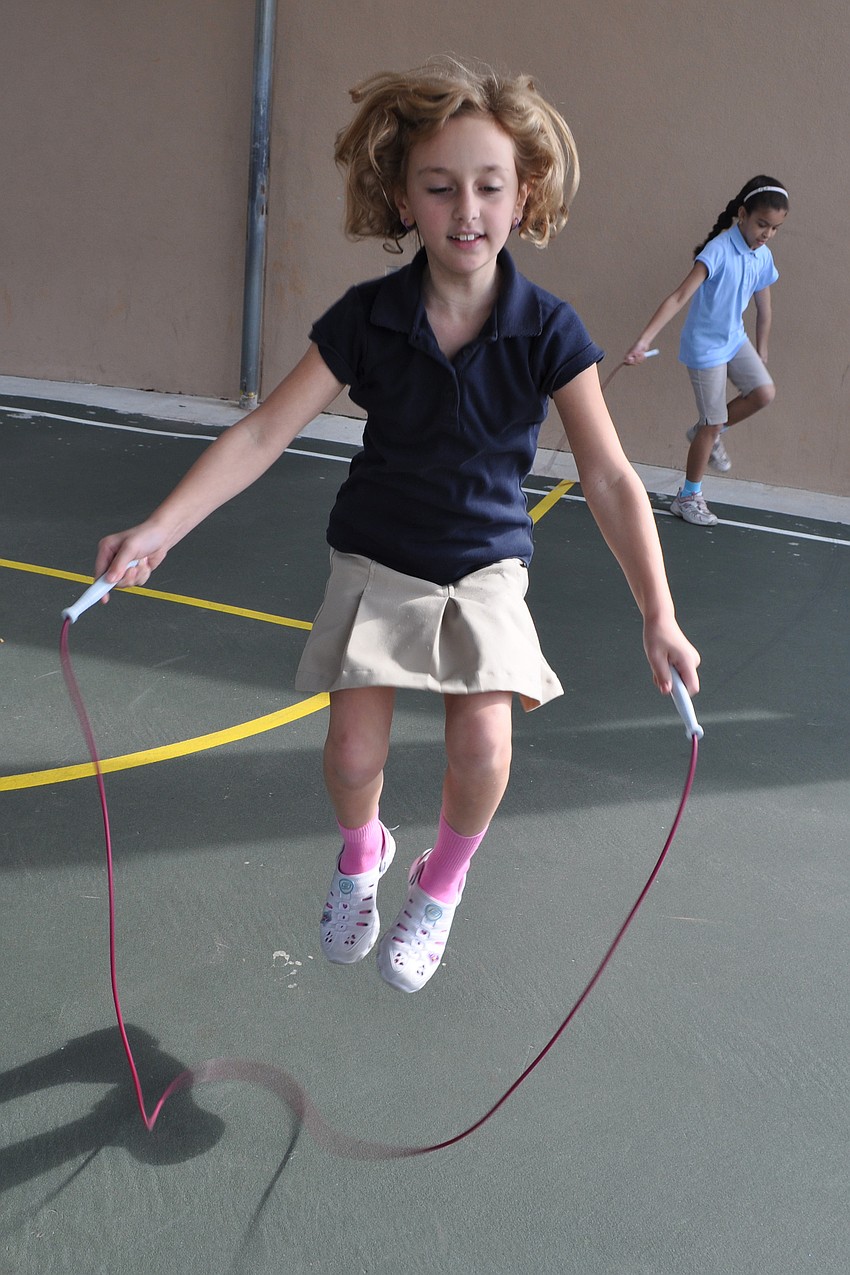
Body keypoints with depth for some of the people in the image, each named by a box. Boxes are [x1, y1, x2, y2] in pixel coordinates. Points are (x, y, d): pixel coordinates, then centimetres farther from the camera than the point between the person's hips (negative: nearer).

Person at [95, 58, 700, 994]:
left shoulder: (548, 331, -13)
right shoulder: (367, 319, -12)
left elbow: (609, 479, -14)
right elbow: (263, 433, -13)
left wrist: (658, 617, -20)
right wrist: (161, 528, -24)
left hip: (486, 566, 0)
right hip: (376, 562, 1)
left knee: (482, 748, -16)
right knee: (353, 752, -9)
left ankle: (440, 888, 17)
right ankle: (360, 858, 28)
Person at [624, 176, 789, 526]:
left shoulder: (764, 257, -1)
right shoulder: (718, 251, -24)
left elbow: (763, 308, 12)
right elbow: (680, 297, -33)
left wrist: (761, 352, 17)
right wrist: (644, 340, -42)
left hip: (735, 340, 7)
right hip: (705, 347, -7)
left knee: (764, 392, -11)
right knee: (713, 423, -1)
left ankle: (706, 433, 16)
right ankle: (688, 497, 17)